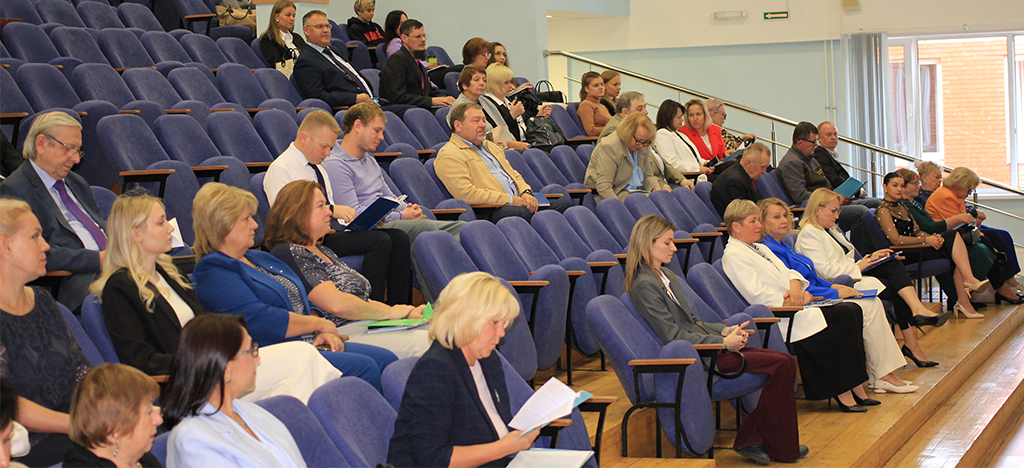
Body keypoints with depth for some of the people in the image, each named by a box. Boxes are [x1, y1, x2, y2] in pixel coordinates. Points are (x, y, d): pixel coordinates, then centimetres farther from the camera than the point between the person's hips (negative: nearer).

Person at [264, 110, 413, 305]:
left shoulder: (319, 170, 23)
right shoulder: (280, 169, -6)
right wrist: (331, 210, -25)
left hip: (334, 231, 9)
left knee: (399, 238, -11)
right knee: (380, 241, -27)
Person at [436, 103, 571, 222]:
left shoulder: (490, 146, 28)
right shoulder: (449, 156, -2)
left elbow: (514, 175, 31)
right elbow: (467, 194, -14)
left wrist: (526, 193, 6)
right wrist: (510, 199, -13)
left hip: (517, 201, 9)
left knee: (564, 203, -13)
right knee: (523, 212, -40)